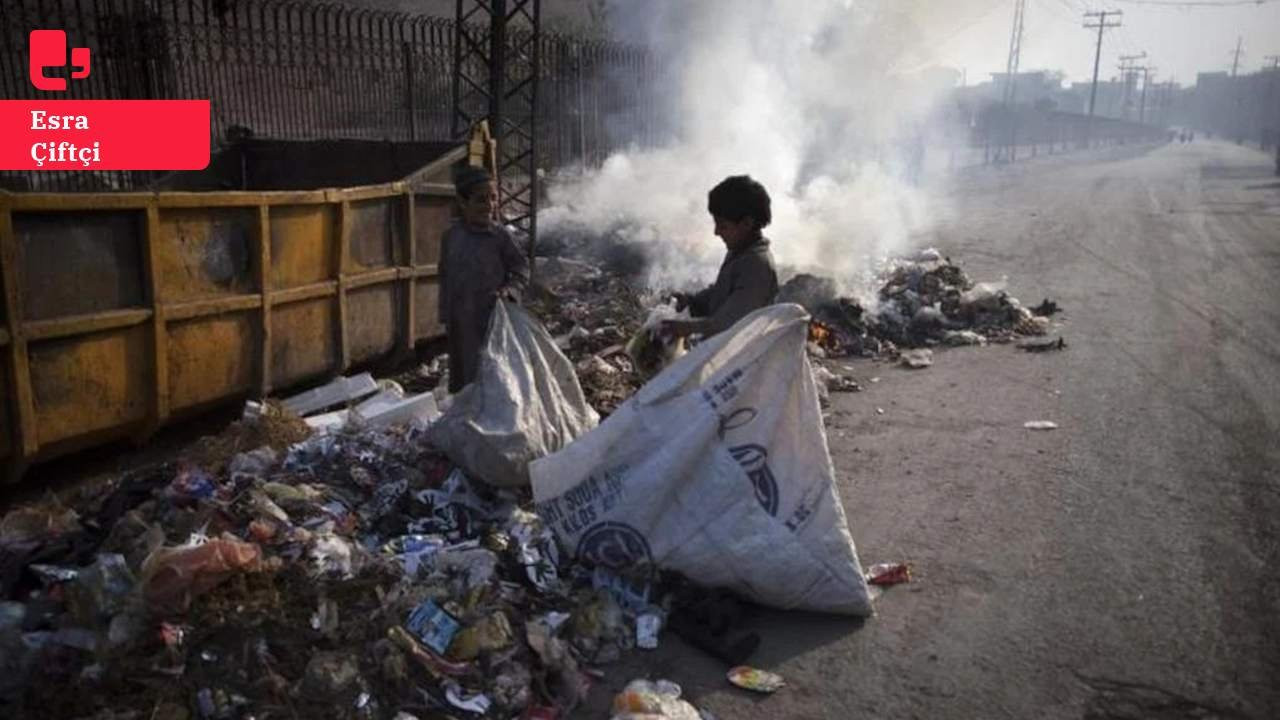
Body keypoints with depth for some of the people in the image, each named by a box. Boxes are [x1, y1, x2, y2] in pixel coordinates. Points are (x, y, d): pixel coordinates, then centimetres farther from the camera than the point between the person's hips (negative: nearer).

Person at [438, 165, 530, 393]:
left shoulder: (500, 236, -11)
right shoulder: (451, 236, 0)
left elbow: (521, 268, -4)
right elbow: (445, 277, 8)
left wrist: (510, 289, -23)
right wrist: (446, 317, 9)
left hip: (493, 317, -4)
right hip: (461, 321, 4)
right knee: (463, 371, 16)